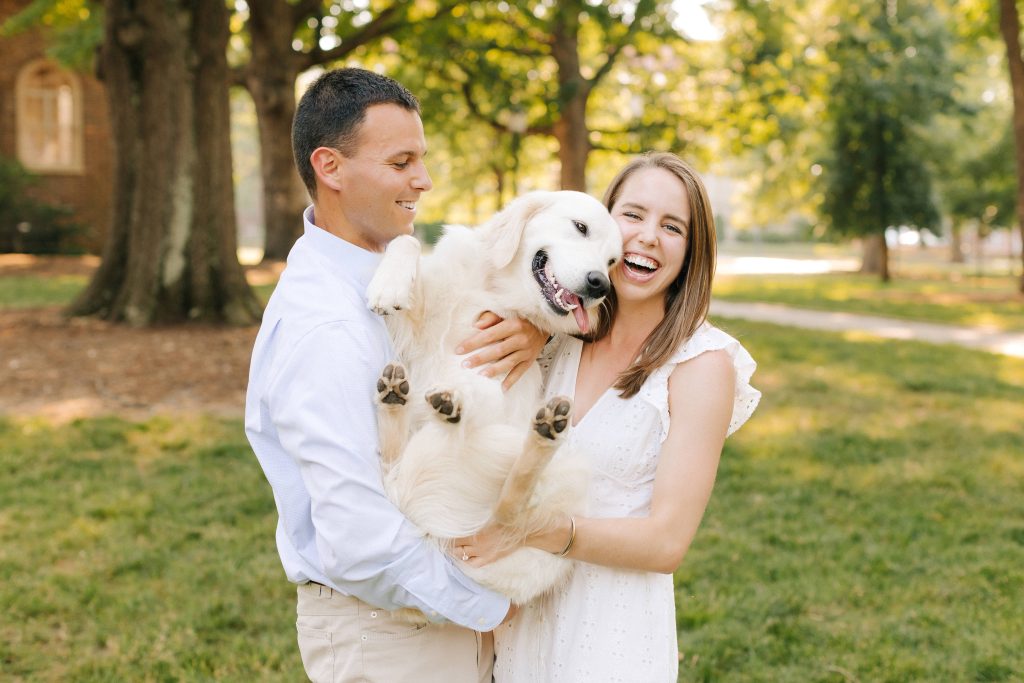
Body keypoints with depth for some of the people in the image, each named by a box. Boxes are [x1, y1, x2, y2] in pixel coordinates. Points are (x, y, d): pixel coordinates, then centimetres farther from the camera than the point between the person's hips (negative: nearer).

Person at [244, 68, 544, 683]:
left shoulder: (389, 270, 3)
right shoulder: (324, 328, -25)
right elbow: (359, 541, -28)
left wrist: (533, 331, -16)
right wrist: (489, 607, -14)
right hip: (380, 632, -8)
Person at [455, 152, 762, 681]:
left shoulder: (702, 362, -14)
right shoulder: (563, 336, 0)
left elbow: (667, 541, -16)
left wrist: (537, 531, -27)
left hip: (614, 630, -5)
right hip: (524, 613, 5)